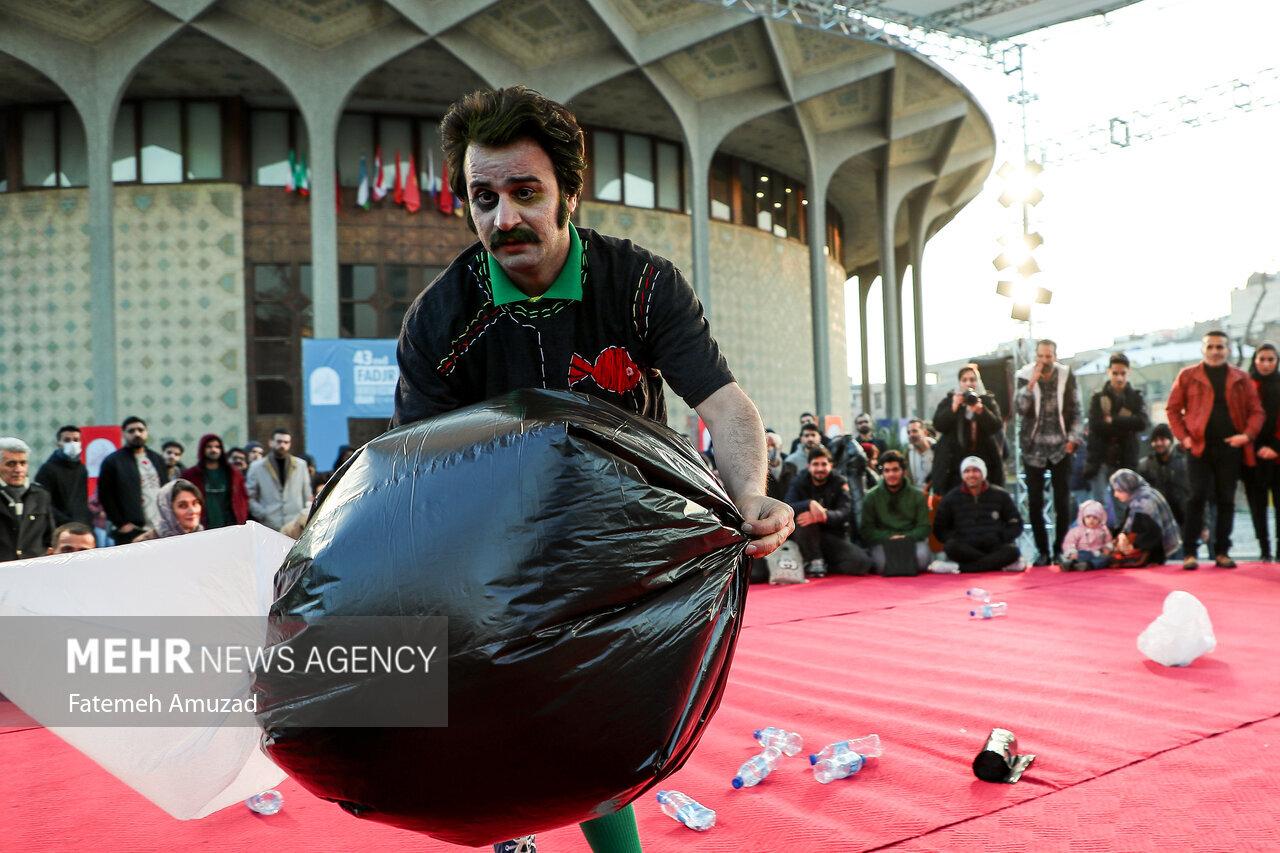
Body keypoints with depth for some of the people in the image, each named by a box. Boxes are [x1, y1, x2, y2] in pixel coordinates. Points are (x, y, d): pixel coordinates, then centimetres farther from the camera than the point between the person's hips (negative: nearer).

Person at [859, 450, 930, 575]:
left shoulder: (917, 495, 12)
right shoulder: (871, 497, 9)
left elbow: (924, 527, 7)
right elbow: (867, 530, 4)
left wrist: (906, 537, -13)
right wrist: (888, 538, -13)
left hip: (912, 539, 1)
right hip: (882, 542, -1)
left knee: (921, 556, -32)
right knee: (881, 562, -34)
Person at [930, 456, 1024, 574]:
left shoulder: (1000, 495, 10)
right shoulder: (951, 497, 9)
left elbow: (1016, 525, 13)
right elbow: (939, 529, 9)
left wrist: (1000, 537, -7)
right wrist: (958, 539, -9)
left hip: (994, 546, 1)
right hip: (965, 549, 0)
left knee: (1012, 550, -31)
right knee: (951, 546, -33)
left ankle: (959, 567, -37)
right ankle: (1003, 564, -32)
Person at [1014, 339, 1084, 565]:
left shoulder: (1067, 377, 2)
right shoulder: (1025, 377, 1)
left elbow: (1076, 412, 7)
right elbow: (1020, 408, -12)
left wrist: (1073, 438, -3)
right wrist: (1032, 383, -20)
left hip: (1060, 448, 0)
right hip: (1033, 448, 0)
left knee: (1063, 502, 0)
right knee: (1035, 503, 1)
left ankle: (1060, 549, 10)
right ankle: (1042, 551, 9)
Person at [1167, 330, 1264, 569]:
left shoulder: (1241, 378, 11)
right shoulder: (1187, 376, 6)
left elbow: (1256, 411, 10)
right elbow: (1172, 409, 7)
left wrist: (1247, 434, -7)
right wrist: (1183, 437, -5)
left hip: (1230, 448, 2)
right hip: (1199, 448, -2)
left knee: (1226, 500, 5)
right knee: (1196, 497, -6)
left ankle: (1222, 552, 13)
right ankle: (1189, 552, -1)